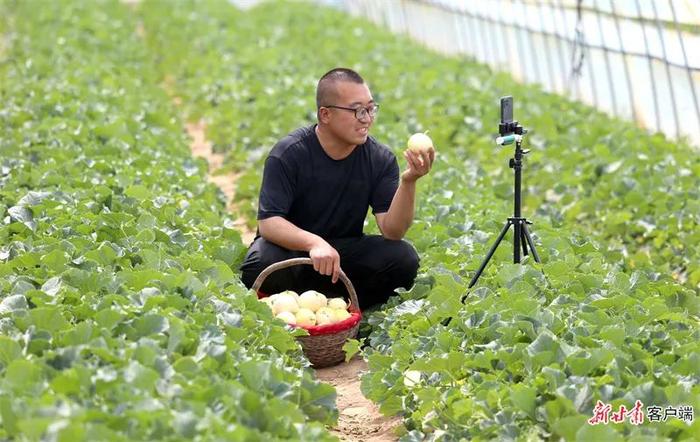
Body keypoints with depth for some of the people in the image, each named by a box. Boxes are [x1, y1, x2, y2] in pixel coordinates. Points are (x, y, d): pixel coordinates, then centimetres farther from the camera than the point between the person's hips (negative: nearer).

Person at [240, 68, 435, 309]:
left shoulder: (380, 159, -8)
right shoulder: (288, 154, -17)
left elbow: (392, 231, -17)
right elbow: (268, 222, -26)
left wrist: (408, 182, -33)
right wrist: (314, 243, -44)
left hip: (345, 251, 3)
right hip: (292, 247, -3)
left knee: (404, 259, -23)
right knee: (260, 265, -37)